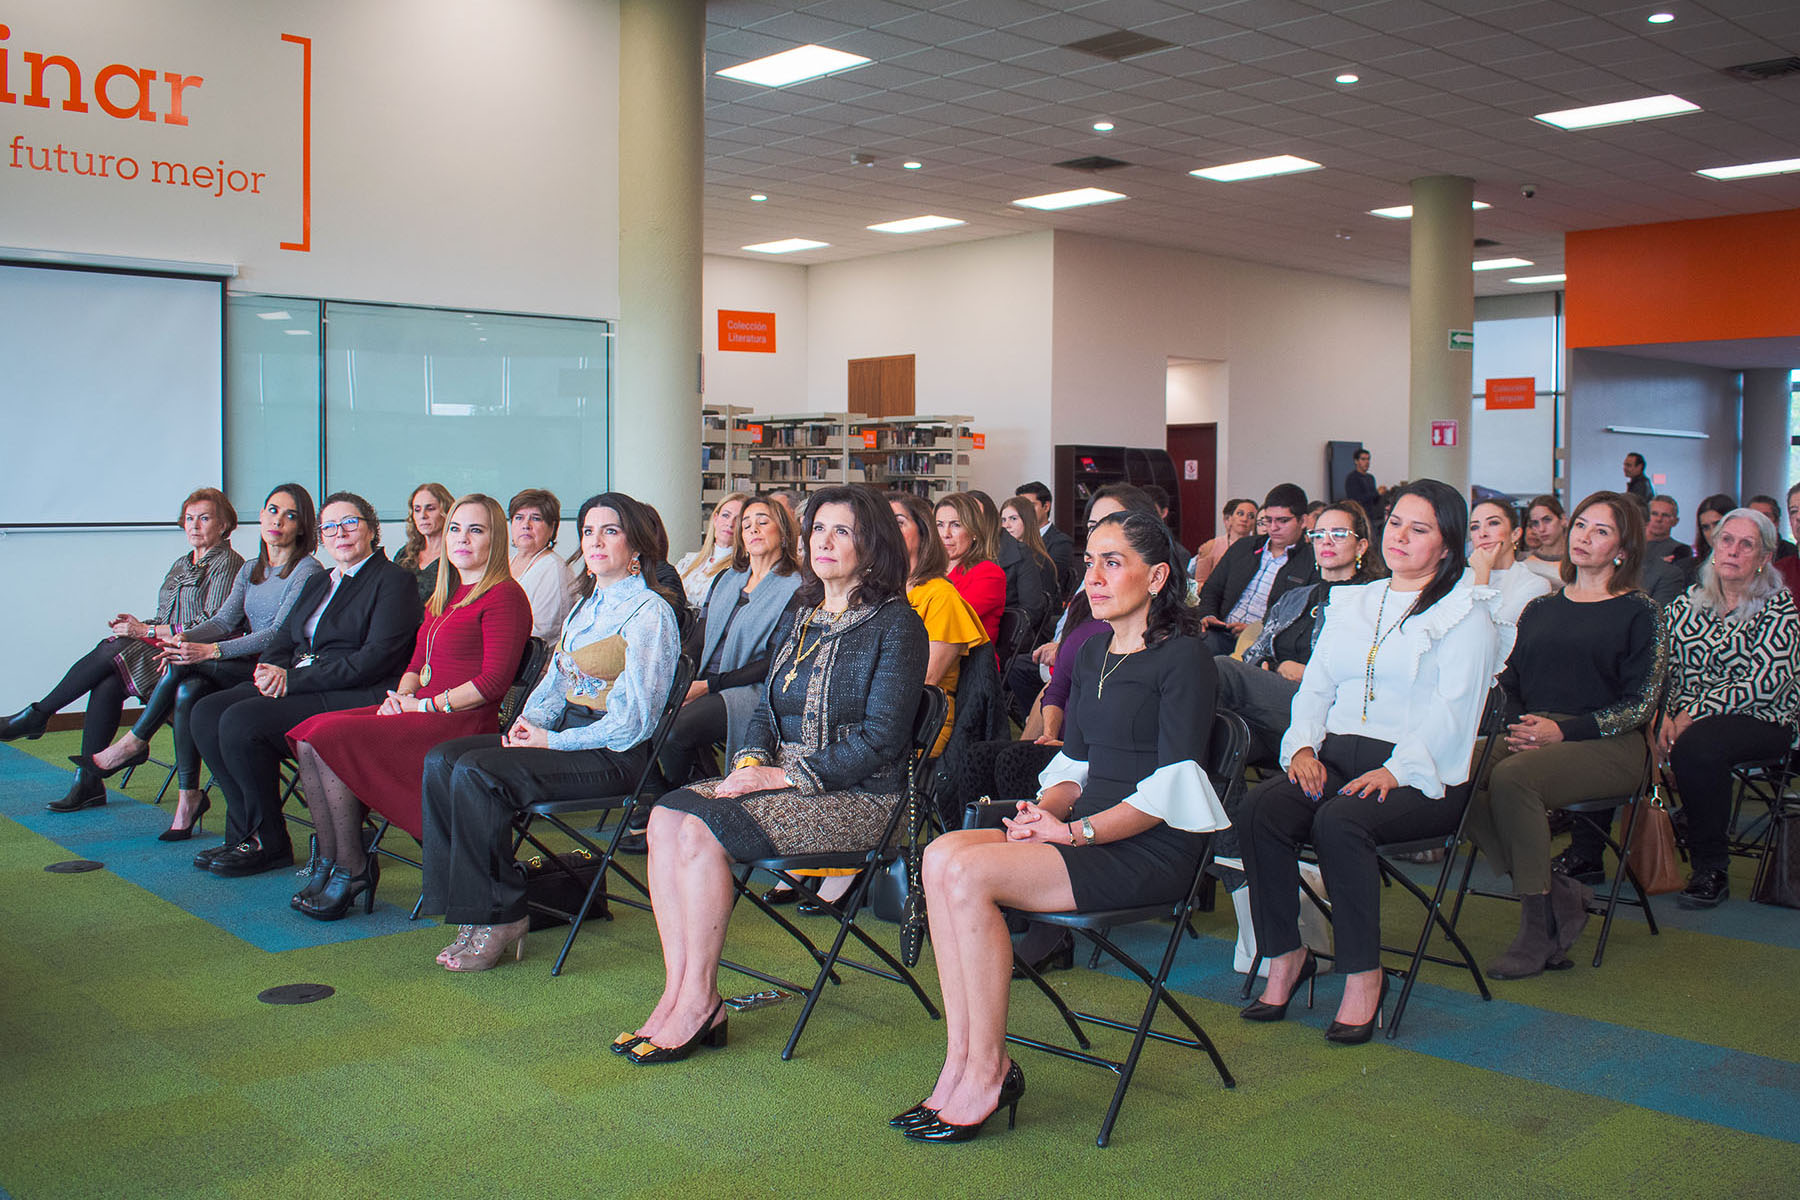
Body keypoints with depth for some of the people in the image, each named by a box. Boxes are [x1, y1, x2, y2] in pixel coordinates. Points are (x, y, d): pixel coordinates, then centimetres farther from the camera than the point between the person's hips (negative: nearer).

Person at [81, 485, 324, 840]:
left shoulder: (307, 571, -6)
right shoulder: (250, 571, 20)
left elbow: (279, 634, -15)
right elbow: (224, 619, 9)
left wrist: (210, 651, -23)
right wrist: (184, 638, -14)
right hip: (248, 667, 7)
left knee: (186, 663, -23)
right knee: (187, 691, -24)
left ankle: (135, 741, -4)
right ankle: (188, 797, -18)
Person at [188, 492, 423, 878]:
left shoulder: (395, 581, -4)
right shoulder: (318, 583, 23)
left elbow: (374, 660, -15)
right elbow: (281, 641, 20)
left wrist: (293, 679, -16)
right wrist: (273, 669, -7)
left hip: (356, 698, -8)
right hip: (296, 687, 9)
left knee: (242, 721, -24)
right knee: (207, 712, -11)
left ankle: (268, 842, -10)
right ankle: (245, 831, -6)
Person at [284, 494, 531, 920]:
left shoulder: (504, 596, -6)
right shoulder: (443, 597, 22)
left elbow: (492, 682, -14)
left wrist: (425, 705, -12)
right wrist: (401, 696, 3)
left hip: (462, 724, -9)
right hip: (420, 714, 9)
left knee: (331, 739, -21)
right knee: (308, 737, -9)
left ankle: (352, 870, -10)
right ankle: (328, 862, -5)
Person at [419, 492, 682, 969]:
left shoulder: (650, 612, -9)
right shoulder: (585, 605, 19)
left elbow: (633, 720, -15)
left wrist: (553, 741, -14)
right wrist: (530, 720, -1)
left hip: (614, 754, -9)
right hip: (564, 734, 9)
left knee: (477, 773, -25)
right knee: (441, 761, -8)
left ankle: (501, 917, -12)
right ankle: (474, 912, -9)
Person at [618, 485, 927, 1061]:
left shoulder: (896, 625, -7)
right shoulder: (799, 619, 17)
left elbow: (881, 738, -14)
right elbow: (767, 710, 19)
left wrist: (785, 775, -16)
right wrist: (751, 760, -3)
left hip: (859, 796, -7)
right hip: (783, 779, 7)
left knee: (702, 830, -25)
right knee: (666, 815, -16)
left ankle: (699, 1003, -14)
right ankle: (677, 989, -15)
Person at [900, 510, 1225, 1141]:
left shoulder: (1184, 657, -6)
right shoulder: (1094, 652, 18)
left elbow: (1171, 787, -13)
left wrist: (1076, 831, -19)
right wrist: (1046, 807, -2)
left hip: (1153, 849, -7)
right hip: (1090, 832, 8)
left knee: (970, 871, -25)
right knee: (941, 854, -17)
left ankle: (987, 1073, -14)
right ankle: (962, 1059, -16)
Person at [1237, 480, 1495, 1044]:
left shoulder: (1465, 617, 4)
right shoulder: (1349, 604, 22)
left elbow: (1452, 712, -8)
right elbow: (1316, 685, 17)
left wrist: (1396, 770, -21)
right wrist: (1304, 745, -2)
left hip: (1419, 775, -5)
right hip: (1335, 758, 5)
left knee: (1340, 823, -35)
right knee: (1257, 809, -25)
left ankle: (1364, 974, -19)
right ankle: (1286, 957, -13)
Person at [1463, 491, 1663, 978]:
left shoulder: (1640, 613, 6)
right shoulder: (1539, 609, 22)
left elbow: (1640, 703, -3)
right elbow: (1509, 685, 20)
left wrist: (1563, 730, -15)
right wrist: (1517, 726, -3)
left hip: (1607, 746, -5)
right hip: (1529, 739, 5)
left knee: (1512, 777, -35)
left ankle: (1539, 928, -24)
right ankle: (1561, 895, -19)